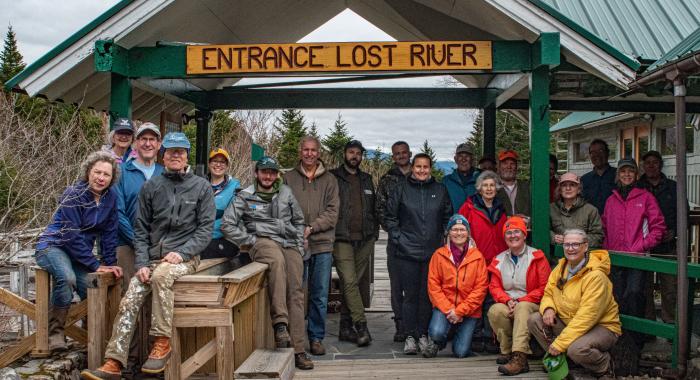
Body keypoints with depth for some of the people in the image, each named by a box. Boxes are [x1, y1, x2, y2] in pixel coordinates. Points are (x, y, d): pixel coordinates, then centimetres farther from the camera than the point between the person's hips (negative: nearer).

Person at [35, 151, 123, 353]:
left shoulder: (110, 198, -1)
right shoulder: (73, 195, -18)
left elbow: (109, 233, 3)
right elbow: (73, 236, -21)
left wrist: (110, 263, -6)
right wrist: (96, 264, -20)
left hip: (79, 251, 6)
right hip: (53, 245, -5)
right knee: (67, 277, -35)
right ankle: (55, 332, -20)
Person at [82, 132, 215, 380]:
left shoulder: (202, 187, 3)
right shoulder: (150, 187, 9)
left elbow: (205, 228, -1)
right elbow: (140, 229, 8)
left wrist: (181, 252, -15)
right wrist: (142, 264, -5)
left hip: (185, 257, -3)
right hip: (153, 257, 3)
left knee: (160, 275, -34)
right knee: (128, 302, -16)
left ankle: (162, 343, -25)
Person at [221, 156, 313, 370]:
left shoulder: (285, 193, 18)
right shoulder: (245, 196, 8)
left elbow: (299, 221, 25)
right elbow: (227, 225, 3)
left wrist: (299, 247, 14)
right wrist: (251, 241, -2)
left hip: (290, 244, 4)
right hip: (264, 242, -4)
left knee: (295, 292, -11)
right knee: (277, 260, -39)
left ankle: (297, 350, -11)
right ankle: (280, 322, -39)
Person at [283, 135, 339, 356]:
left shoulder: (329, 180, 9)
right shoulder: (289, 178, 7)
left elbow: (332, 212, 0)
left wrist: (311, 227, -13)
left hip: (322, 244, 1)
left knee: (320, 295, 5)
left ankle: (316, 337, 15)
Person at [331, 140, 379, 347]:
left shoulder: (366, 179, 19)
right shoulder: (333, 178, 2)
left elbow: (373, 209, 22)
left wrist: (374, 234, 12)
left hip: (364, 240, 5)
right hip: (342, 239, -5)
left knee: (353, 283, 7)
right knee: (349, 282, -13)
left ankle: (346, 328, 14)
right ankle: (361, 326, -15)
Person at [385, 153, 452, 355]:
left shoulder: (440, 190, 9)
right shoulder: (401, 189, 3)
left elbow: (448, 218, 16)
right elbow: (389, 217, 6)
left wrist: (444, 239, 6)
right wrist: (397, 238, -3)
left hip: (433, 252, 2)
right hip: (408, 253, -2)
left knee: (428, 294, 5)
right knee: (410, 295, 0)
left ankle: (423, 335, 16)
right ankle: (409, 336, 8)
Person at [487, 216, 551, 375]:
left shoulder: (537, 257, 0)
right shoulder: (499, 260, 11)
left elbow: (544, 288, -5)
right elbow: (494, 286, 8)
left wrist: (520, 301, -13)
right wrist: (508, 300, -13)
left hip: (530, 304, -3)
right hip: (507, 305, 3)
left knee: (522, 308, -37)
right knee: (495, 311, -30)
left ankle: (519, 357, -44)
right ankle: (507, 350, -15)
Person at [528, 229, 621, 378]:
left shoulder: (595, 276, -24)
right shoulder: (561, 267, 1)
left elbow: (586, 317, -28)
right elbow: (548, 294, 10)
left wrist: (559, 343, -29)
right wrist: (548, 309, -18)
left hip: (601, 326, -7)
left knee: (576, 349, -36)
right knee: (534, 320, -10)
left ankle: (605, 368, -3)